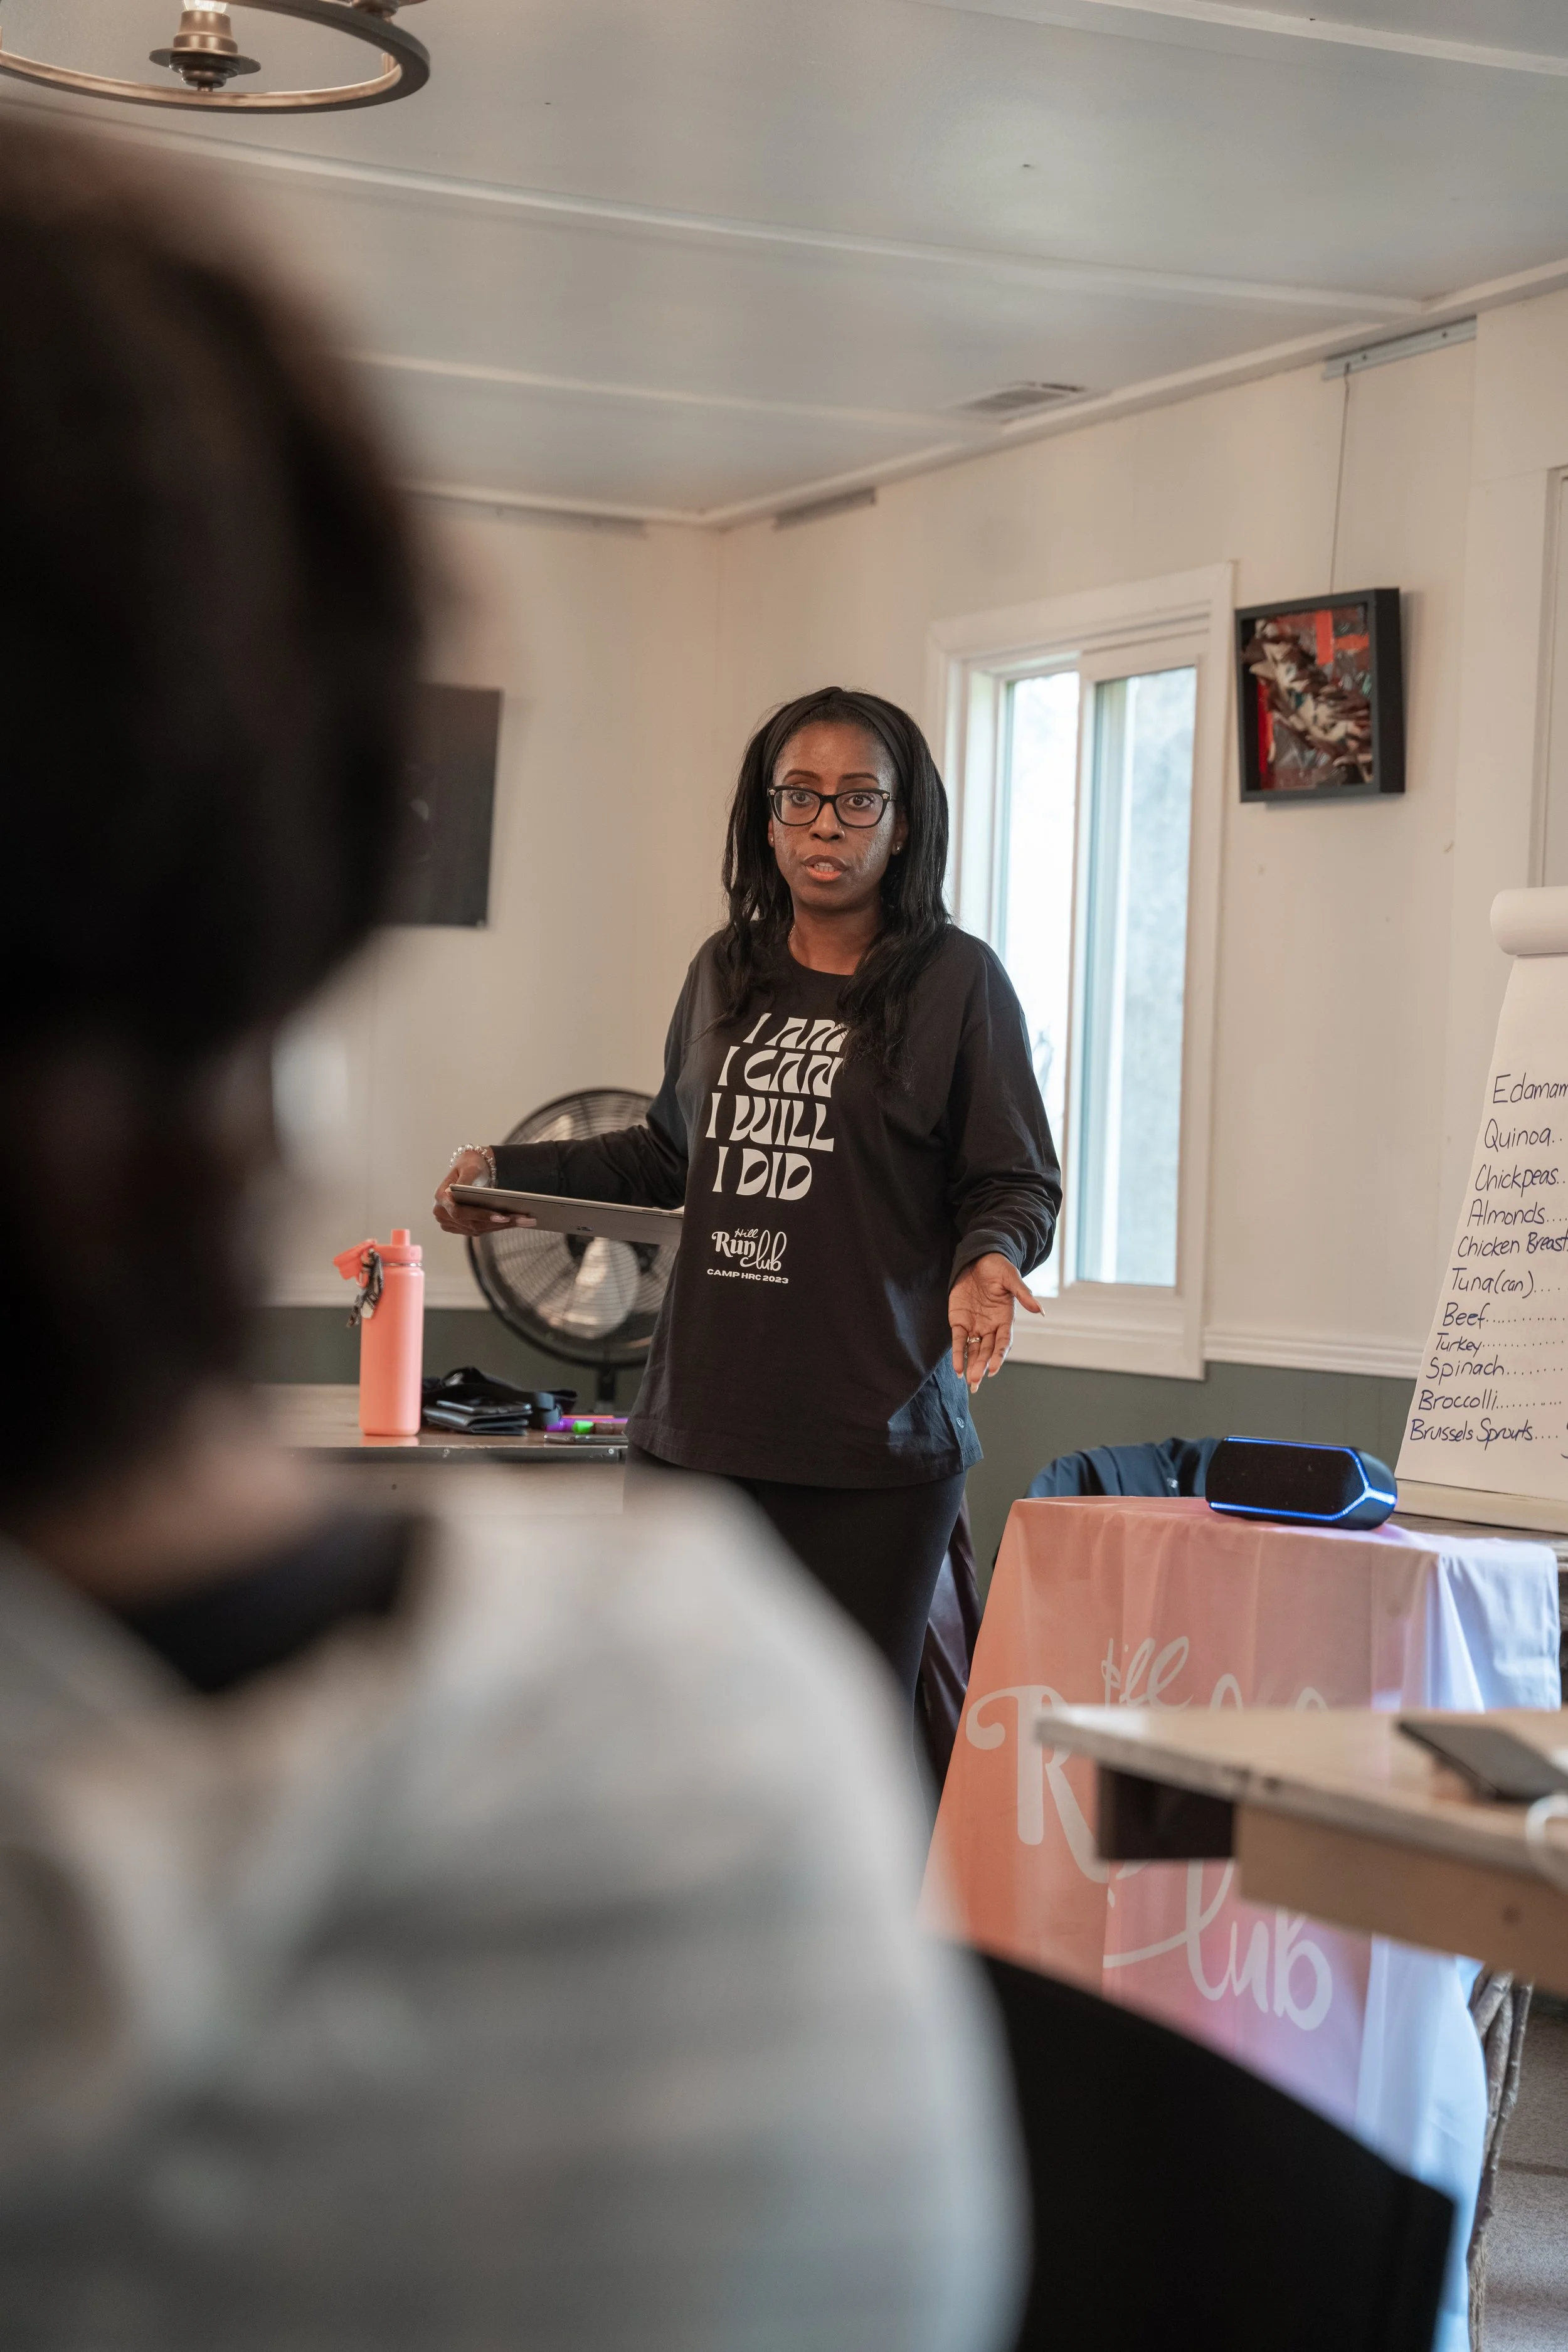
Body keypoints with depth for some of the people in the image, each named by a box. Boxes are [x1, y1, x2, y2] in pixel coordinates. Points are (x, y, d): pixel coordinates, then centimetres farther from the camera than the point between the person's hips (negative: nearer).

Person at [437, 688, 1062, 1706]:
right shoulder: (727, 973, 13)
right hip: (699, 1427, 5)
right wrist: (512, 1172, 17)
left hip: (871, 1445, -5)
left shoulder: (956, 981, -2)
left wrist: (988, 1261, -21)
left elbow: (1018, 1183, 0)